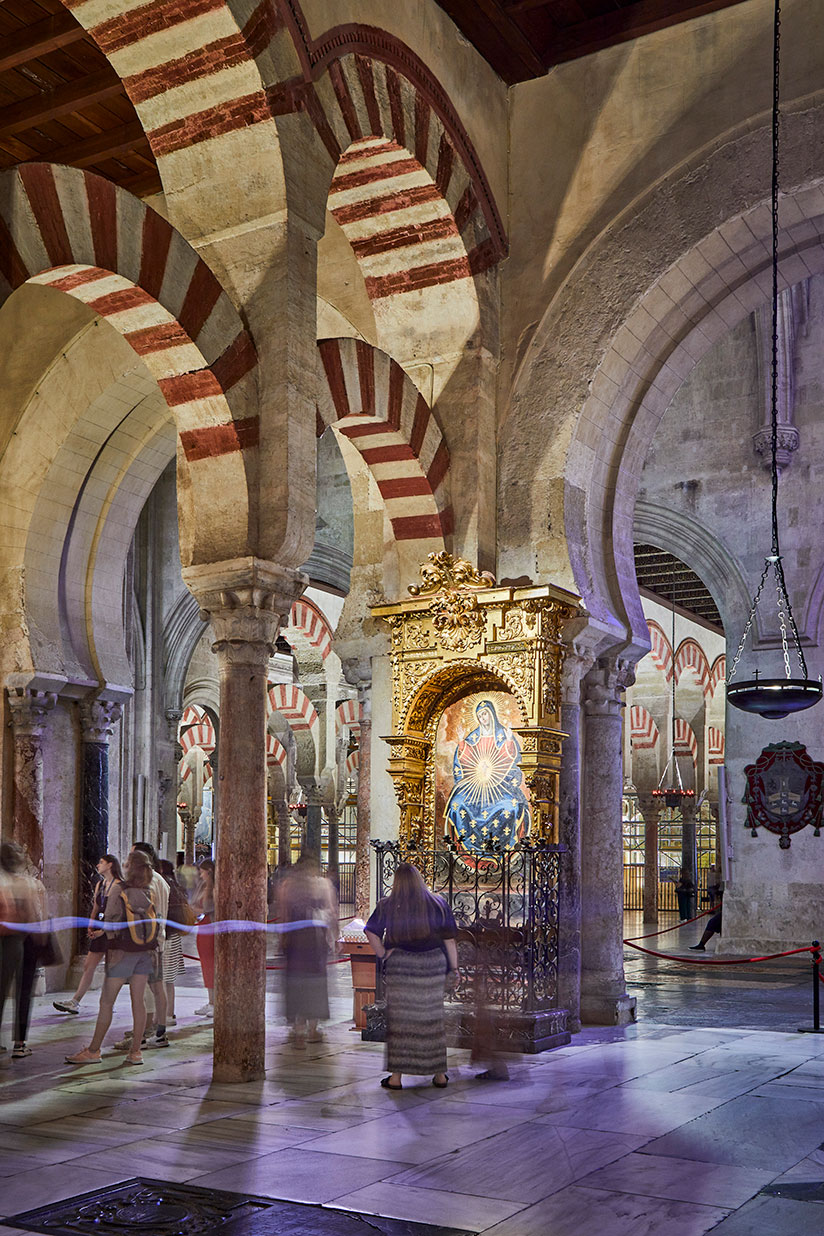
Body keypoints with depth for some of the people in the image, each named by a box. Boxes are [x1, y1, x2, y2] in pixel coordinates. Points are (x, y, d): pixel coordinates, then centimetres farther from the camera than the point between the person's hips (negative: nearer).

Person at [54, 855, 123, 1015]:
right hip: (99, 930, 8)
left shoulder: (119, 885, -10)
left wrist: (102, 930, -15)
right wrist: (90, 927, 5)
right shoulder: (100, 885, 15)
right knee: (88, 966, 7)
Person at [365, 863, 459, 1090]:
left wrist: (382, 954, -3)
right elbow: (450, 940, 2)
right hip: (432, 967, 1)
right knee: (432, 1020, 11)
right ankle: (439, 1075, 17)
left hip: (400, 967, -1)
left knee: (399, 1020, 5)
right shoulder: (438, 905, 0)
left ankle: (396, 1077, 7)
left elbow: (371, 932, -12)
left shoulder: (387, 906, -3)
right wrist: (454, 968, 8)